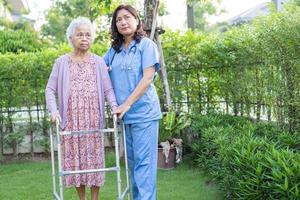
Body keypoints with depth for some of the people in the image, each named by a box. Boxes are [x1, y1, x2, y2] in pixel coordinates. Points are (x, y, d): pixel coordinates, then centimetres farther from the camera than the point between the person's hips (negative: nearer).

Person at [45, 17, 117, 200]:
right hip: (71, 119, 0)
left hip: (93, 119, 0)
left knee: (94, 157, 2)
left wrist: (114, 106, -16)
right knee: (75, 157, 3)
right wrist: (53, 110, -13)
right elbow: (50, 89, 4)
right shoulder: (62, 62, 7)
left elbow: (108, 88, 2)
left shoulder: (99, 62, 8)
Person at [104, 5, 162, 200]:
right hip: (124, 114, 6)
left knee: (144, 161, -6)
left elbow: (148, 77, -12)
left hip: (144, 112, -6)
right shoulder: (114, 50, 12)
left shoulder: (146, 45, -3)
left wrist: (127, 104, -17)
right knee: (132, 160, 12)